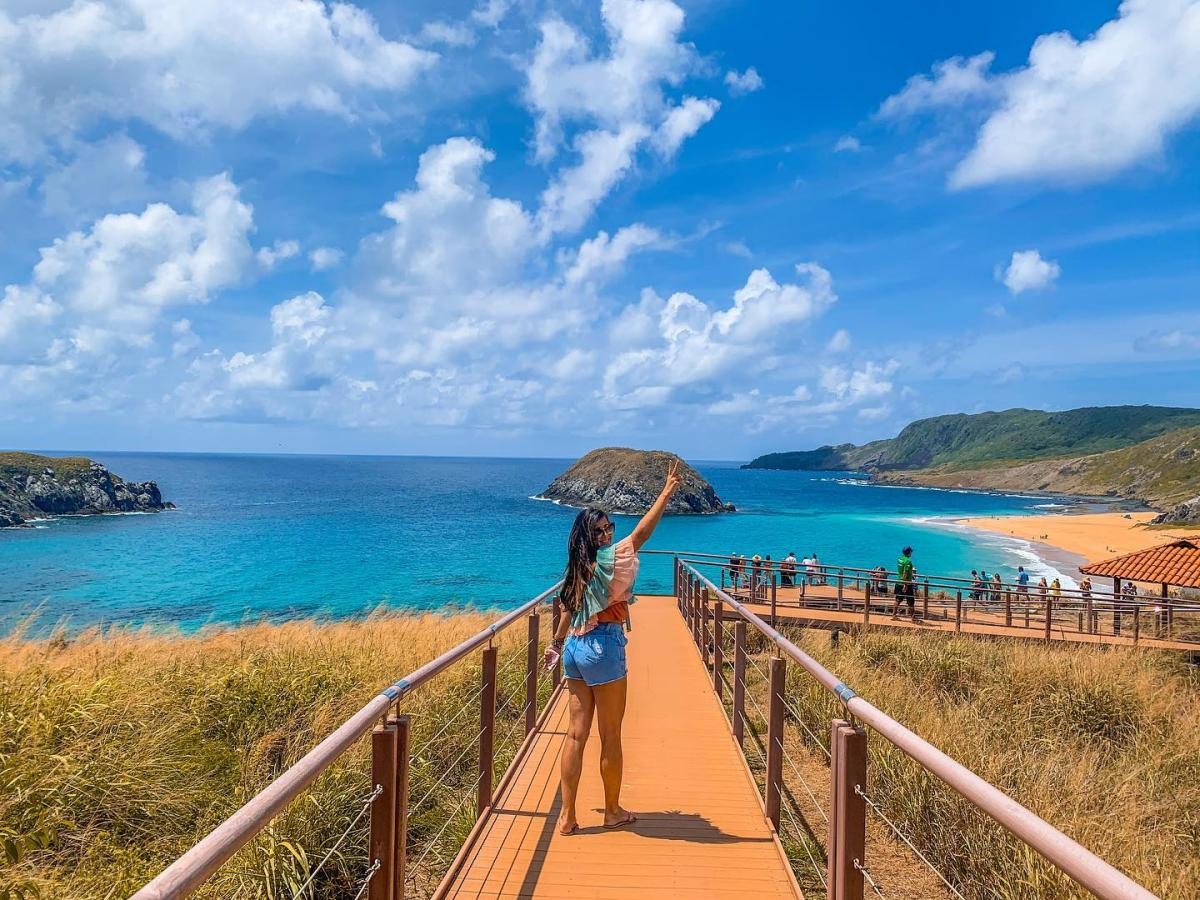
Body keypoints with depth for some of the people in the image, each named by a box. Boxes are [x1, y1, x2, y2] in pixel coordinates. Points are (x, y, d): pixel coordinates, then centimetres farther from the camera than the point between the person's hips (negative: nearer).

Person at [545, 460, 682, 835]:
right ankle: (613, 811, 24)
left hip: (575, 648, 7)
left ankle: (567, 816, 13)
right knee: (611, 737, 8)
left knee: (576, 733, 10)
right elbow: (641, 532, -16)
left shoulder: (577, 569, 9)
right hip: (604, 648, -7)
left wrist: (556, 644, 36)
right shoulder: (610, 560, -13)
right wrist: (667, 491, -12)